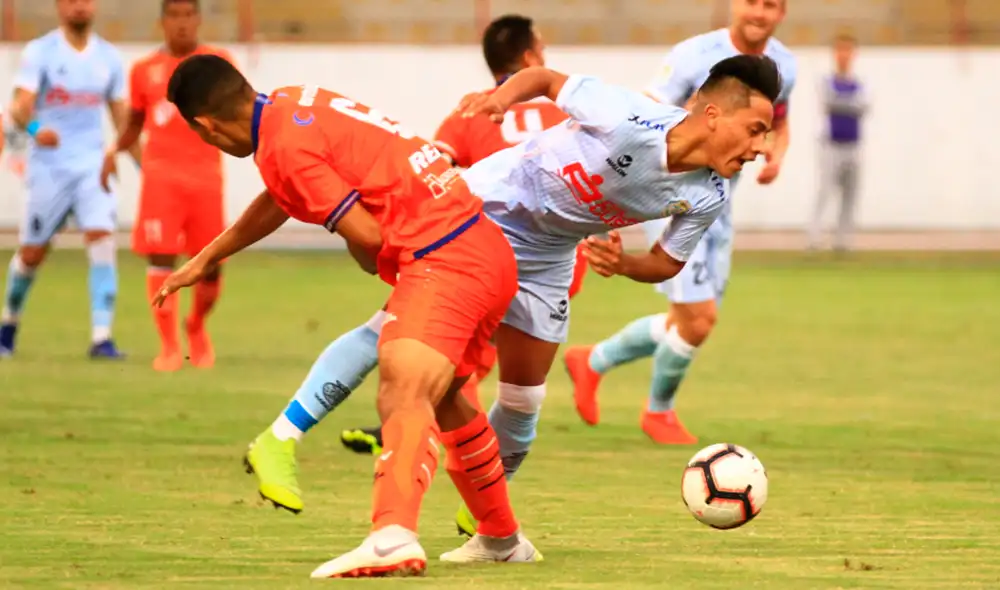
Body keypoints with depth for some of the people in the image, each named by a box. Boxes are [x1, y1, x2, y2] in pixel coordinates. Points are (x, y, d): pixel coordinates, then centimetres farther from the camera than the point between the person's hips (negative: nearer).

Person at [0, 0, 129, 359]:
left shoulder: (108, 58, 8)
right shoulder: (39, 53, -4)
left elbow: (122, 120, 14)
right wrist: (33, 128, -37)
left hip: (93, 167, 2)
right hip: (49, 165, -2)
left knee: (102, 241, -17)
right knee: (32, 252, 6)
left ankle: (101, 338, -20)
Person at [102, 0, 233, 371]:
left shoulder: (218, 63, 5)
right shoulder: (145, 70, 9)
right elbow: (136, 123, 18)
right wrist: (115, 151, 0)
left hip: (206, 174, 0)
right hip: (161, 173, 0)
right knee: (161, 257, -12)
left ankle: (196, 327, 30)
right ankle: (169, 347, -5)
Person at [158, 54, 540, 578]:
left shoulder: (284, 145, -13)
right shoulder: (296, 103, 17)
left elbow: (366, 236, -16)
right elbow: (279, 200, 36)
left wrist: (372, 262, 8)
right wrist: (203, 261, 46)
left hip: (443, 261, -10)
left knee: (403, 397, -29)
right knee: (439, 398, 30)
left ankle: (393, 538, -52)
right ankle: (503, 539, 43)